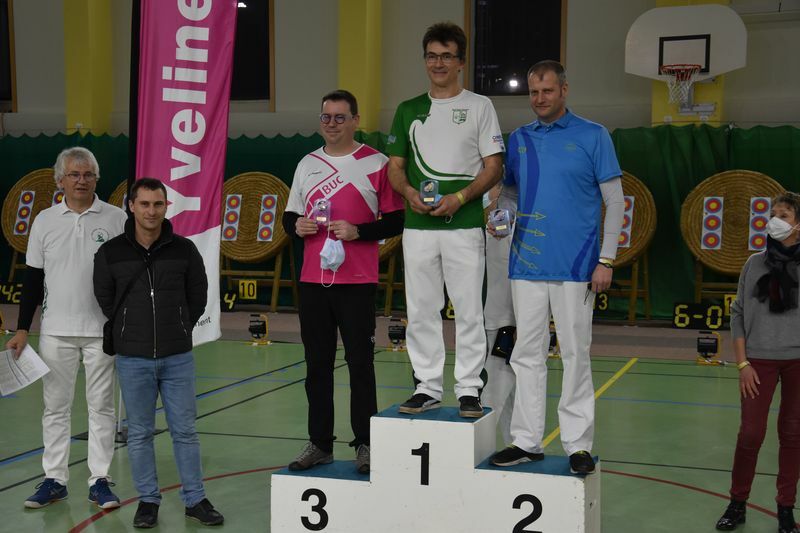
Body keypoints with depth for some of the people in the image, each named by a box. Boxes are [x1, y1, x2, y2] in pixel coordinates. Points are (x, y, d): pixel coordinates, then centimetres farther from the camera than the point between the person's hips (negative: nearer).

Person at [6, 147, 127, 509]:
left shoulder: (116, 219, 0)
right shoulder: (45, 221, 5)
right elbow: (33, 279, 8)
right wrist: (22, 330, 5)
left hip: (103, 330, -2)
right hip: (56, 330, 2)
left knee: (101, 406, 4)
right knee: (55, 407, 7)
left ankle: (99, 480, 12)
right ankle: (55, 479, 17)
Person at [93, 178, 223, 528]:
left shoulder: (184, 250, -2)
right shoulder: (110, 253, -3)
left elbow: (198, 297, 10)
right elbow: (104, 300, 9)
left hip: (178, 358, 0)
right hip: (132, 359, 0)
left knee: (185, 430, 6)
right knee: (139, 433, 8)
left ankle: (195, 499, 17)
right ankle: (148, 500, 21)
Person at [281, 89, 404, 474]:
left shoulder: (376, 163, -1)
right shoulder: (307, 165, 14)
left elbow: (396, 221, -3)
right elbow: (289, 217, 20)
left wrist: (357, 231, -15)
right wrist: (297, 225, -2)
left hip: (357, 282, -5)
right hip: (313, 280, 5)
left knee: (360, 363, -1)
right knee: (317, 365, 9)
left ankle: (365, 444, 9)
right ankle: (319, 443, 18)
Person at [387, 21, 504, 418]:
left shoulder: (479, 106, 4)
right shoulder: (409, 110, 14)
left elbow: (494, 167, 0)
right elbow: (395, 166, 14)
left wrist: (460, 197, -14)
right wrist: (410, 193, -7)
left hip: (464, 225, -3)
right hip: (418, 226, 3)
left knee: (468, 311, -1)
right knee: (421, 311, 6)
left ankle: (468, 391, 8)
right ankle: (427, 388, 16)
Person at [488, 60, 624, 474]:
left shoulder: (593, 137, 0)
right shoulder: (518, 139, 11)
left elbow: (614, 200, 0)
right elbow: (506, 189, 19)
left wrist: (606, 259, -7)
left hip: (575, 267, -4)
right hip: (527, 265, 4)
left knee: (575, 355, 2)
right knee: (527, 355, 7)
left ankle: (578, 444, 11)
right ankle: (527, 441, 16)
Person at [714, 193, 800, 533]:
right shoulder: (755, 263, 4)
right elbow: (738, 314, 6)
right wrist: (742, 363, -1)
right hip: (760, 359, 1)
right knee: (750, 433, 0)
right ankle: (737, 504, 14)